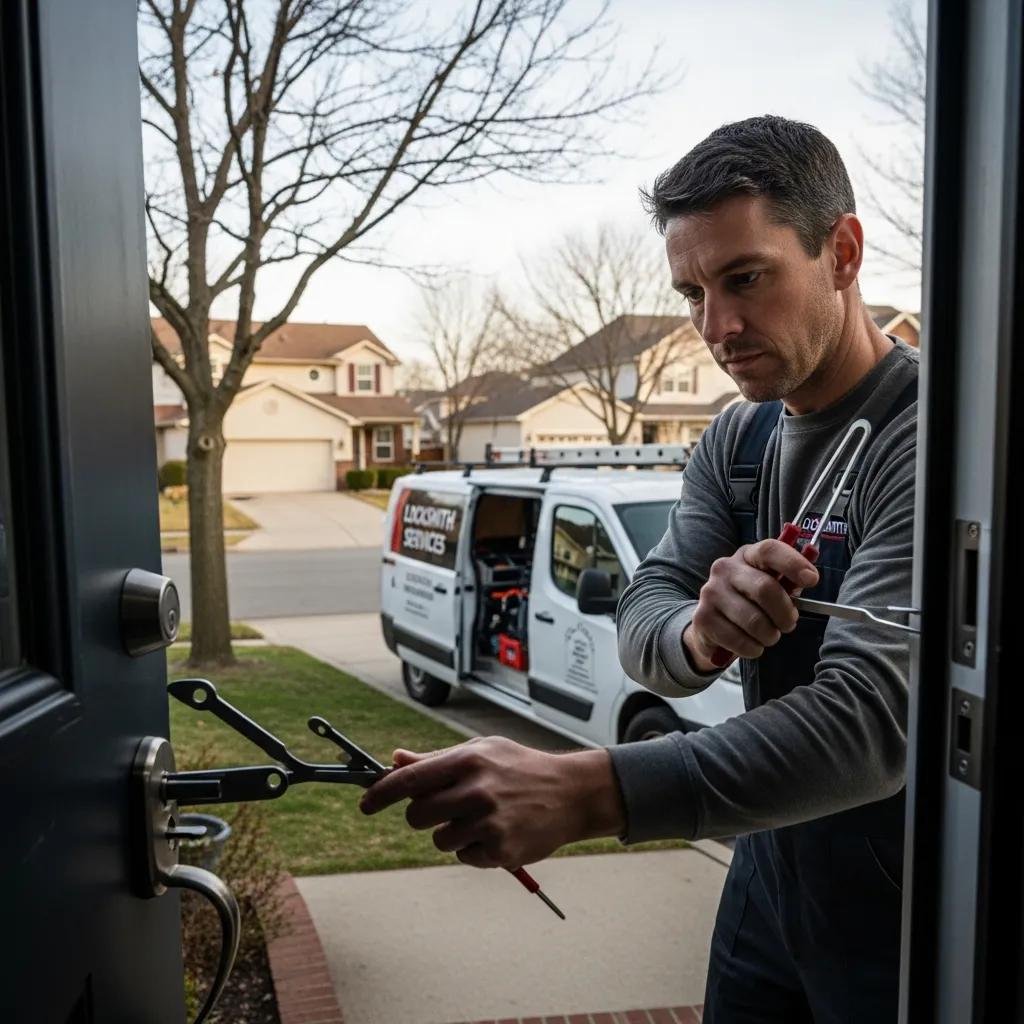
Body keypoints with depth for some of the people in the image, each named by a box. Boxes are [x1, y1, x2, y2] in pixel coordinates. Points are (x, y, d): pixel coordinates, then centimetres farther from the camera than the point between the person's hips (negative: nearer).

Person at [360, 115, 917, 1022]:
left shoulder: (921, 439, -24)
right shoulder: (735, 442, 1)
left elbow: (869, 720, -33)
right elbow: (643, 620, -7)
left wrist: (575, 793, -43)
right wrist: (697, 633, -31)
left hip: (902, 920, -5)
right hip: (769, 875, 6)